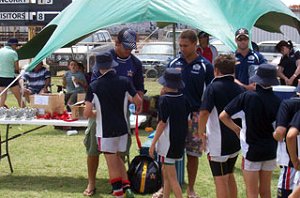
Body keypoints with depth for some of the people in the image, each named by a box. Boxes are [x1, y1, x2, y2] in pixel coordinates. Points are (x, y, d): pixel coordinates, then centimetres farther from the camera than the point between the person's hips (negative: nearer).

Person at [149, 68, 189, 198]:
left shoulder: (164, 99, -15)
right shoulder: (183, 99, 3)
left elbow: (162, 123, -16)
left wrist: (153, 143, -10)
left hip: (168, 141, -8)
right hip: (180, 141, 8)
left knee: (172, 177, -3)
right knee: (165, 171, 22)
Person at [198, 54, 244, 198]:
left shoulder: (213, 87, -13)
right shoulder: (239, 89, 4)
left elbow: (204, 113, -22)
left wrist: (201, 132, -9)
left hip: (218, 141, -6)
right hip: (235, 141, 6)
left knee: (220, 179, 1)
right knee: (230, 176, 22)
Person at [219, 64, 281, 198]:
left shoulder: (247, 97, -15)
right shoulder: (278, 101, -10)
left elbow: (223, 116, -11)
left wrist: (237, 129, 3)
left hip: (251, 150, -3)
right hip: (270, 150, 3)